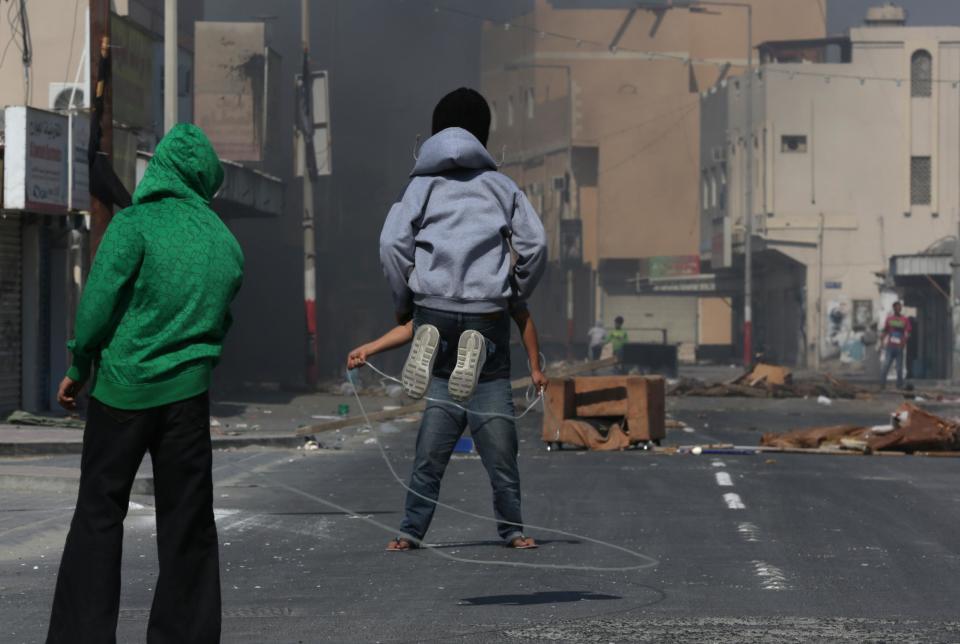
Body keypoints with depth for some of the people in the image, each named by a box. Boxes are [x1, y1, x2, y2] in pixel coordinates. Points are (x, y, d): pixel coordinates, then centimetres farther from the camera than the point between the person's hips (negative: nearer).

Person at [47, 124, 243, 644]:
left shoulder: (135, 224, -9)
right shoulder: (225, 244, 5)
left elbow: (98, 305, -11)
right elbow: (220, 322, 11)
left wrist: (78, 371, 0)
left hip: (123, 387, -3)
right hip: (188, 395, 3)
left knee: (99, 514, 4)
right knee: (186, 522, 8)